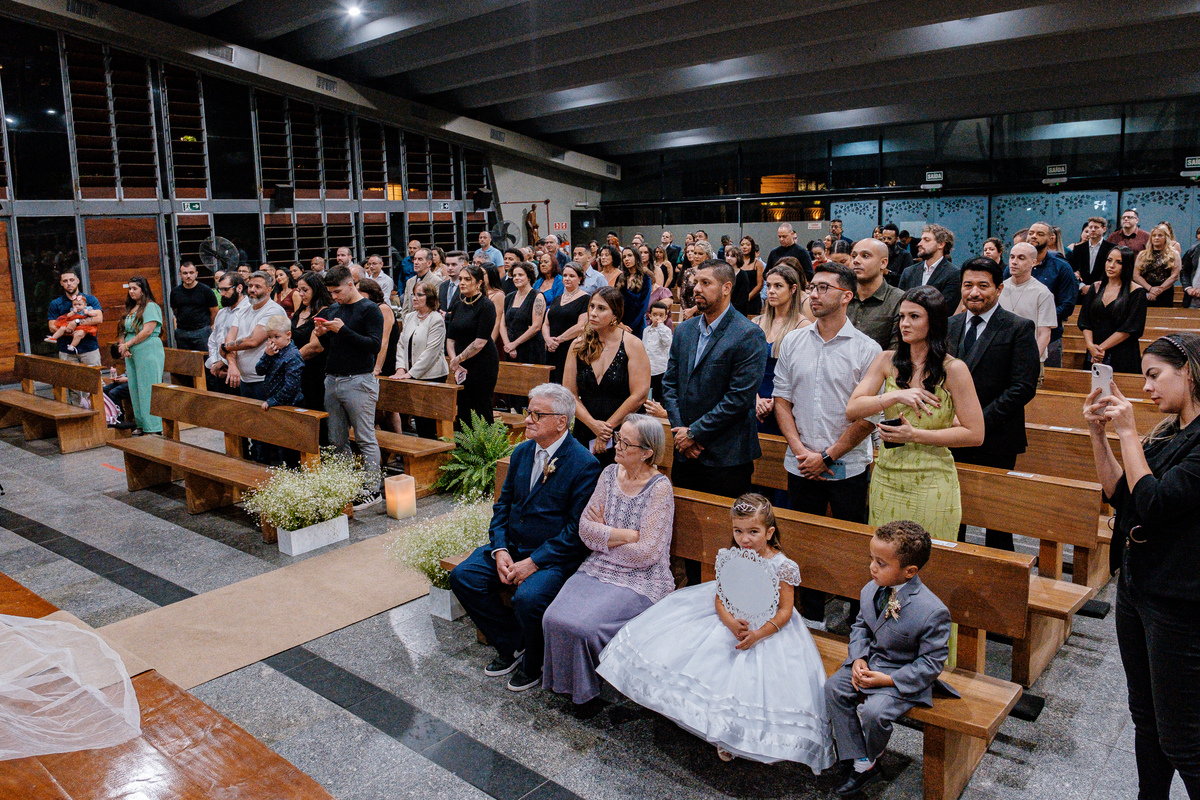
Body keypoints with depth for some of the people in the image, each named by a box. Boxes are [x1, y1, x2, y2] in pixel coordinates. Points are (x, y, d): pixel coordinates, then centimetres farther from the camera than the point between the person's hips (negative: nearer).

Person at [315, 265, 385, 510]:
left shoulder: (370, 309, -5)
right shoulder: (332, 310, 16)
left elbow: (374, 345, -15)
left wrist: (344, 330, -19)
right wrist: (322, 335, 1)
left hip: (358, 381, -7)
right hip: (332, 380, 7)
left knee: (365, 439, -4)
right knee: (336, 441, 9)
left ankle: (372, 489, 3)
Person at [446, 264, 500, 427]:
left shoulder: (486, 306, -9)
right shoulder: (457, 305, 11)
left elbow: (480, 341, -15)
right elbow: (450, 338, 9)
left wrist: (457, 360, -10)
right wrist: (455, 363, -5)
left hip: (483, 365, -6)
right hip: (462, 367, 6)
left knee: (480, 410, -4)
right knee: (462, 410, 6)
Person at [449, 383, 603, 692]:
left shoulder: (585, 464, -14)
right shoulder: (522, 452, 8)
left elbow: (577, 528, -16)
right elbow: (503, 504, 11)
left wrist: (534, 562, -20)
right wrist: (500, 550, -5)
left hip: (555, 555, -7)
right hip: (512, 546, 7)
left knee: (527, 598, -31)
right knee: (462, 577, -9)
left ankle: (533, 663, 1)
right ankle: (511, 644, 9)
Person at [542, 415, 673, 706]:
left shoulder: (659, 488, -12)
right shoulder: (610, 473, 6)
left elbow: (646, 553, -17)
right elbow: (585, 528, 3)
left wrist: (603, 537, -4)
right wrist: (627, 535, -11)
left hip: (639, 580, -5)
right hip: (598, 569, 6)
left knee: (582, 625, -23)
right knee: (554, 618, -17)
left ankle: (586, 688, 5)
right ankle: (564, 682, 8)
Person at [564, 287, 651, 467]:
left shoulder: (632, 345, -5)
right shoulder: (578, 346, 5)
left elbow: (639, 396, -11)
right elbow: (569, 394, 2)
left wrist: (607, 427, -10)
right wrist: (593, 424, -12)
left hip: (622, 435, -3)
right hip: (584, 433, 3)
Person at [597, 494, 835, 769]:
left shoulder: (782, 566, -13)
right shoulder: (730, 558, -3)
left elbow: (784, 612, -12)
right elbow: (720, 599, -3)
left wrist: (758, 634, -27)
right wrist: (731, 623, -25)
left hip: (768, 630, -4)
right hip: (730, 622, 4)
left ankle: (729, 738, 2)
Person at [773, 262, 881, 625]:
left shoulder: (867, 349, -6)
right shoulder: (792, 342, 5)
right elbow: (782, 399, 6)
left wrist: (827, 457, -11)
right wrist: (800, 450, -6)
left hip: (848, 468, -3)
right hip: (801, 467, 3)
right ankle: (811, 618, 27)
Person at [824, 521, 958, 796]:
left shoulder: (932, 612, -26)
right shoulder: (871, 590, -6)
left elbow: (931, 662, -18)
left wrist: (887, 679, -22)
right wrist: (858, 659, -7)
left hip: (903, 676, -6)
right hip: (870, 661, 7)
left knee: (873, 711, -26)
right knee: (833, 688, -12)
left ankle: (872, 757, 12)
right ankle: (861, 764, 0)